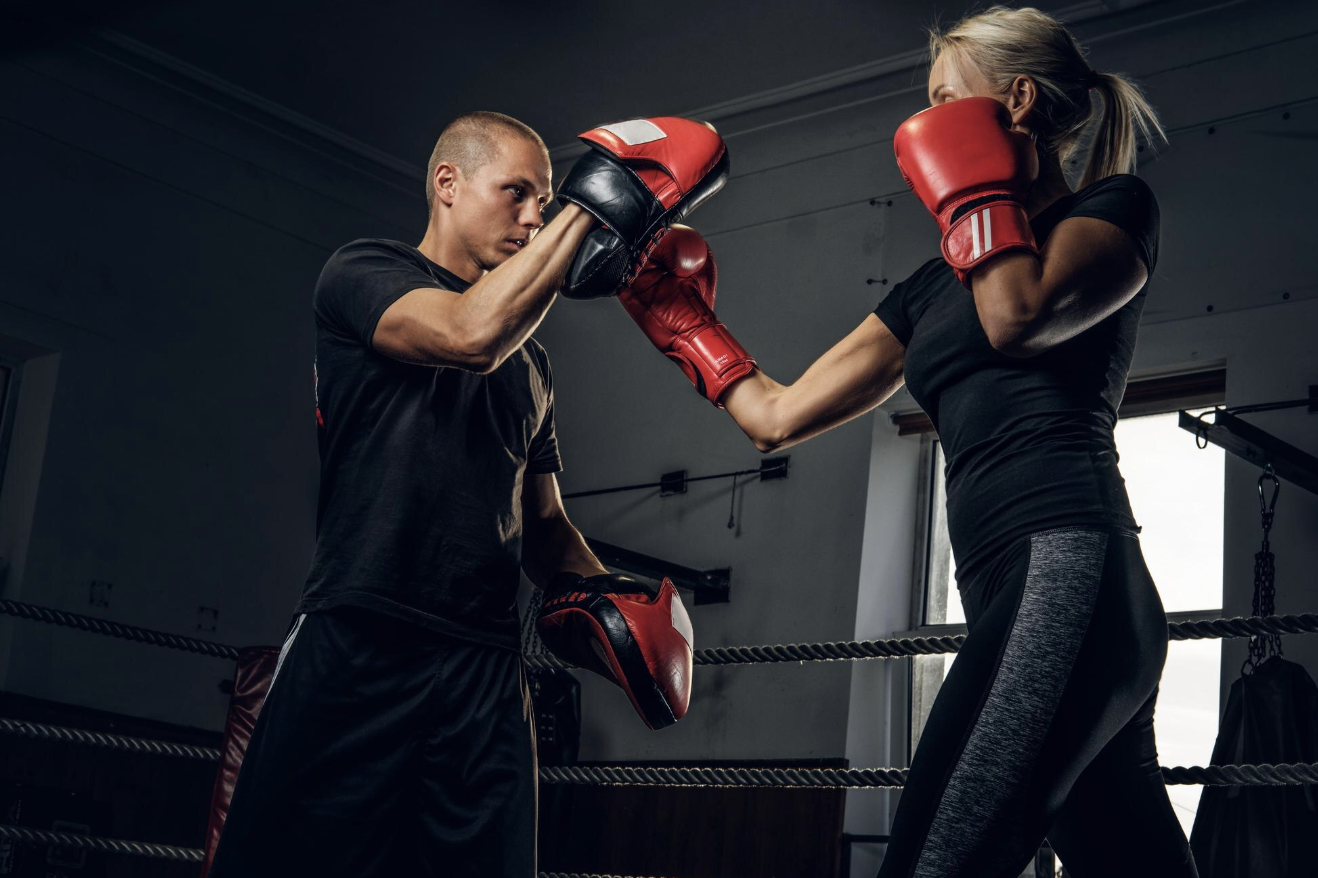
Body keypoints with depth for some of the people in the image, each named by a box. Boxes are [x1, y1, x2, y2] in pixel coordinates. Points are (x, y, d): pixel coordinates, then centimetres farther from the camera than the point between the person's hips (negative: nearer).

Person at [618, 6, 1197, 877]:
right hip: (1016, 601, 8)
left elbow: (1020, 318, -14)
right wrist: (682, 322, 33)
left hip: (1063, 570, -8)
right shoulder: (935, 287, 26)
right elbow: (779, 413, 27)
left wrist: (973, 184, 1)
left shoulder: (1118, 208, 9)